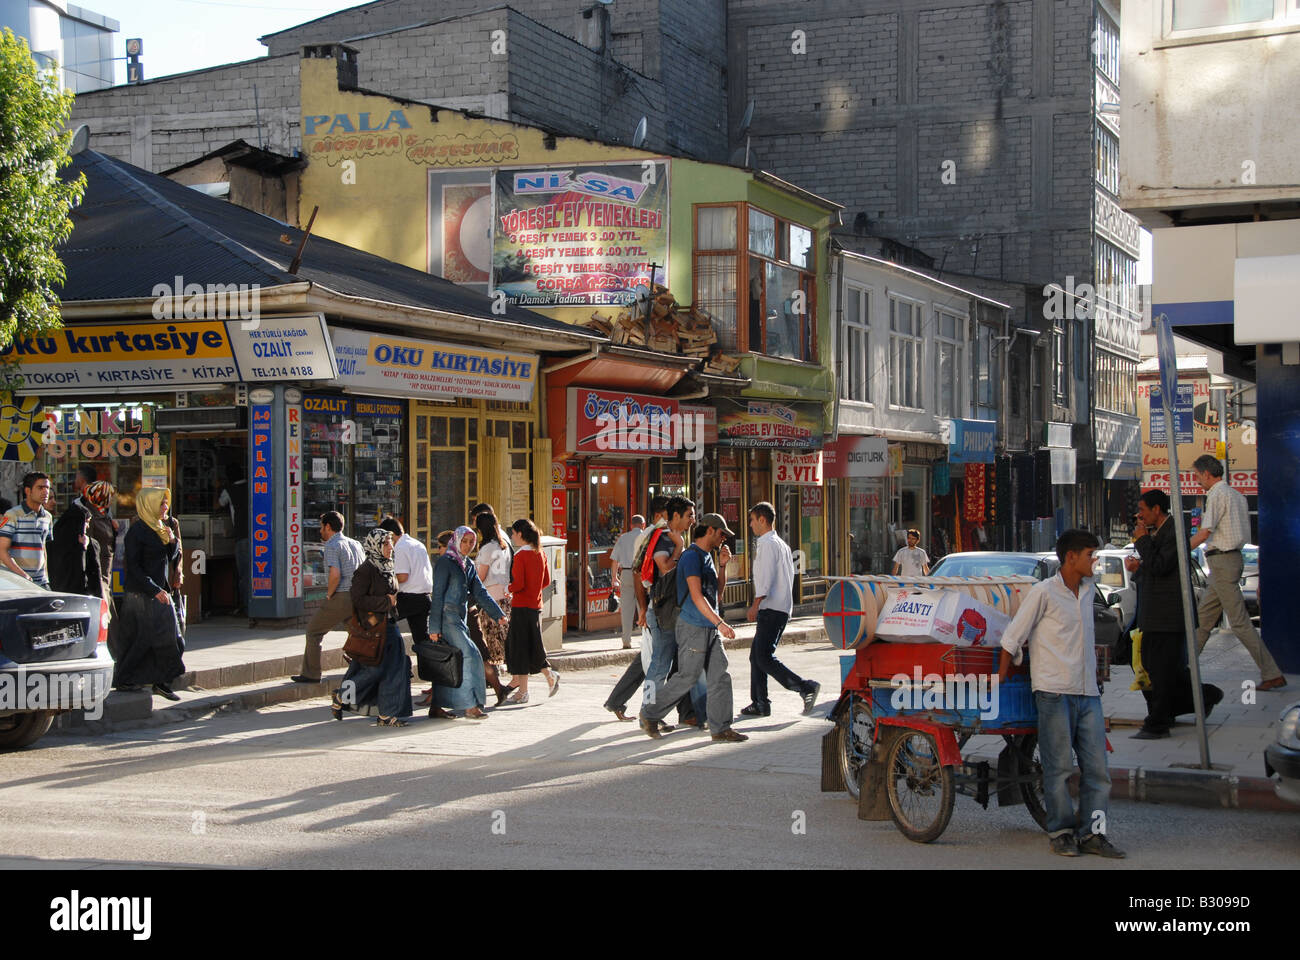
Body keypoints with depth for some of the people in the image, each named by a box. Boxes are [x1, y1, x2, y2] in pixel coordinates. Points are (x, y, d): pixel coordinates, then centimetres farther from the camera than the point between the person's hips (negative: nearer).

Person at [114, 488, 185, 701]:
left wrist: (172, 541, -3)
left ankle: (161, 681, 9)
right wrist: (155, 590, -18)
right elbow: (133, 567, -15)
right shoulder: (137, 531, -12)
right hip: (141, 595, -8)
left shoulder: (161, 529, 14)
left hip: (160, 592, 8)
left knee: (169, 636, 3)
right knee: (143, 638, -4)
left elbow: (171, 558, 17)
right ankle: (123, 680, 8)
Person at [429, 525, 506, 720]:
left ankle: (436, 707, 12)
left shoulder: (468, 565, 15)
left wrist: (498, 614, 5)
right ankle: (470, 705, -11)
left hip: (459, 619, 8)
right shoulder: (445, 562, -8)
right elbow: (438, 595, -12)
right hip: (447, 618, -8)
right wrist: (434, 627, -15)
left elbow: (480, 592, 14)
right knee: (469, 655, -13)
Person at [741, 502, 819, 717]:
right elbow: (790, 574, 21)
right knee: (757, 655, 13)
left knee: (764, 657, -14)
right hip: (783, 607, 10)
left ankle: (806, 687, -18)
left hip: (771, 609, -10)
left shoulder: (767, 544, -10)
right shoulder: (781, 544, 20)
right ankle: (760, 703, 13)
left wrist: (755, 605, -22)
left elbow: (766, 577, -19)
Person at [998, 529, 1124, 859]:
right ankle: (1061, 832, 7)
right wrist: (1000, 684, -2)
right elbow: (1012, 639, -3)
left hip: (1088, 693, 6)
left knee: (1096, 766, 1)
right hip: (1054, 692, -6)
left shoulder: (1088, 590, 14)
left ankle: (1092, 832, 6)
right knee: (1059, 767, -2)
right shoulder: (1044, 592, -6)